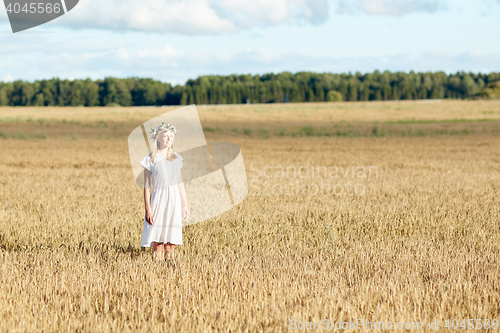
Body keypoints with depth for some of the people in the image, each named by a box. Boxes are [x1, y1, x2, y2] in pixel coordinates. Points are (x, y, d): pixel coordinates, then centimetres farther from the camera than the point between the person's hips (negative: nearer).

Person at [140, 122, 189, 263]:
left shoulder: (177, 159, 10)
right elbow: (146, 187, -3)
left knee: (171, 243, 4)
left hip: (174, 200, 4)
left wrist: (185, 205, 14)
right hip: (158, 200, -4)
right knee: (157, 243, -4)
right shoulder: (151, 160, -2)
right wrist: (148, 209, -9)